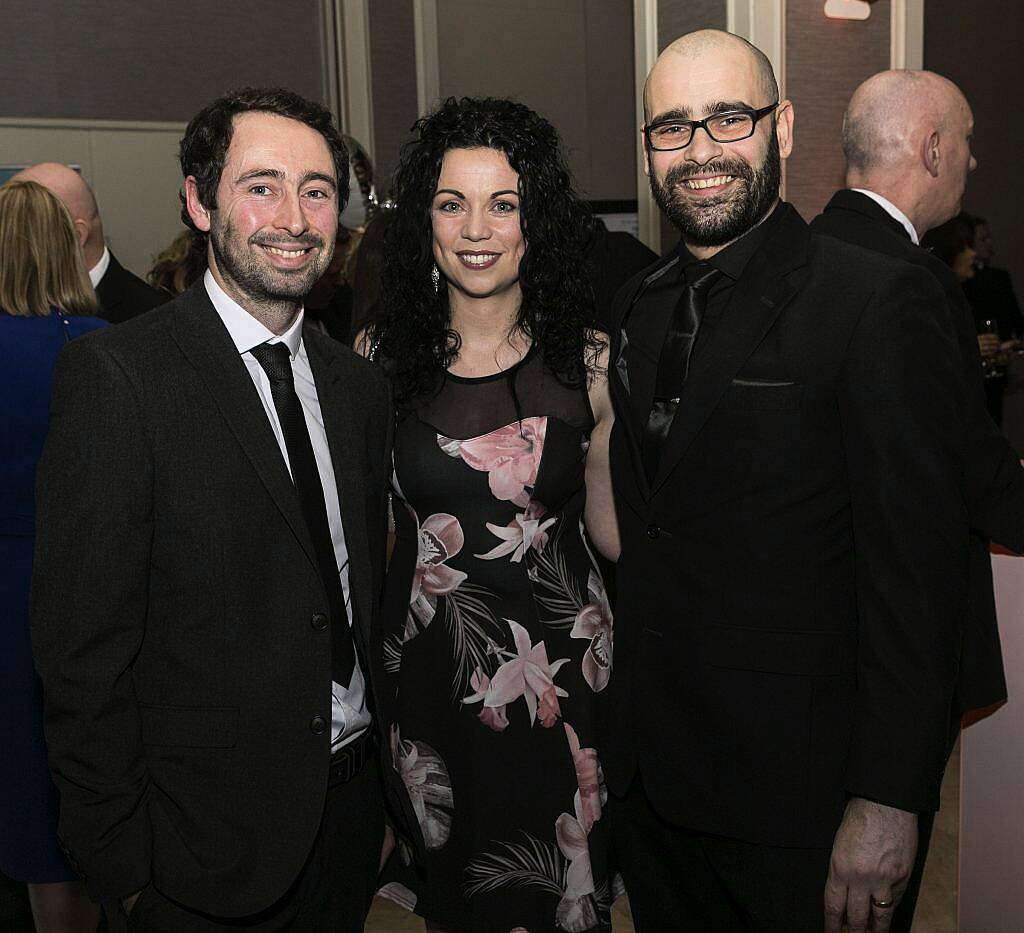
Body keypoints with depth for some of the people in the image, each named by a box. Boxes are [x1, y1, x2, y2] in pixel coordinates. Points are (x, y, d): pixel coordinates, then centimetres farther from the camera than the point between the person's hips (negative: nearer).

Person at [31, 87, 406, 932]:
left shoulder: (358, 385, 4)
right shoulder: (116, 375, -16)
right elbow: (83, 649, -15)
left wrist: (388, 775, 8)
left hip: (352, 799, 6)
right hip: (208, 836, -5)